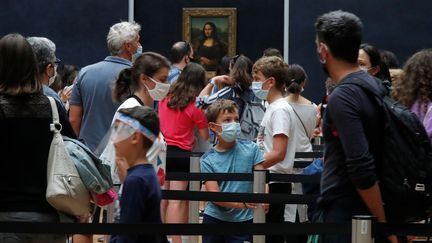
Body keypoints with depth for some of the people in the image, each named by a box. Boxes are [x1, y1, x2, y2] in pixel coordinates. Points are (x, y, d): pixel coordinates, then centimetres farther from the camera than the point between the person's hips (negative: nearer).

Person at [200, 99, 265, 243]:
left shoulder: (250, 149, 0)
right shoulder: (208, 160, -2)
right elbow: (214, 194, -10)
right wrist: (240, 203, -27)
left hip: (243, 221, -1)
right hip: (214, 219, 1)